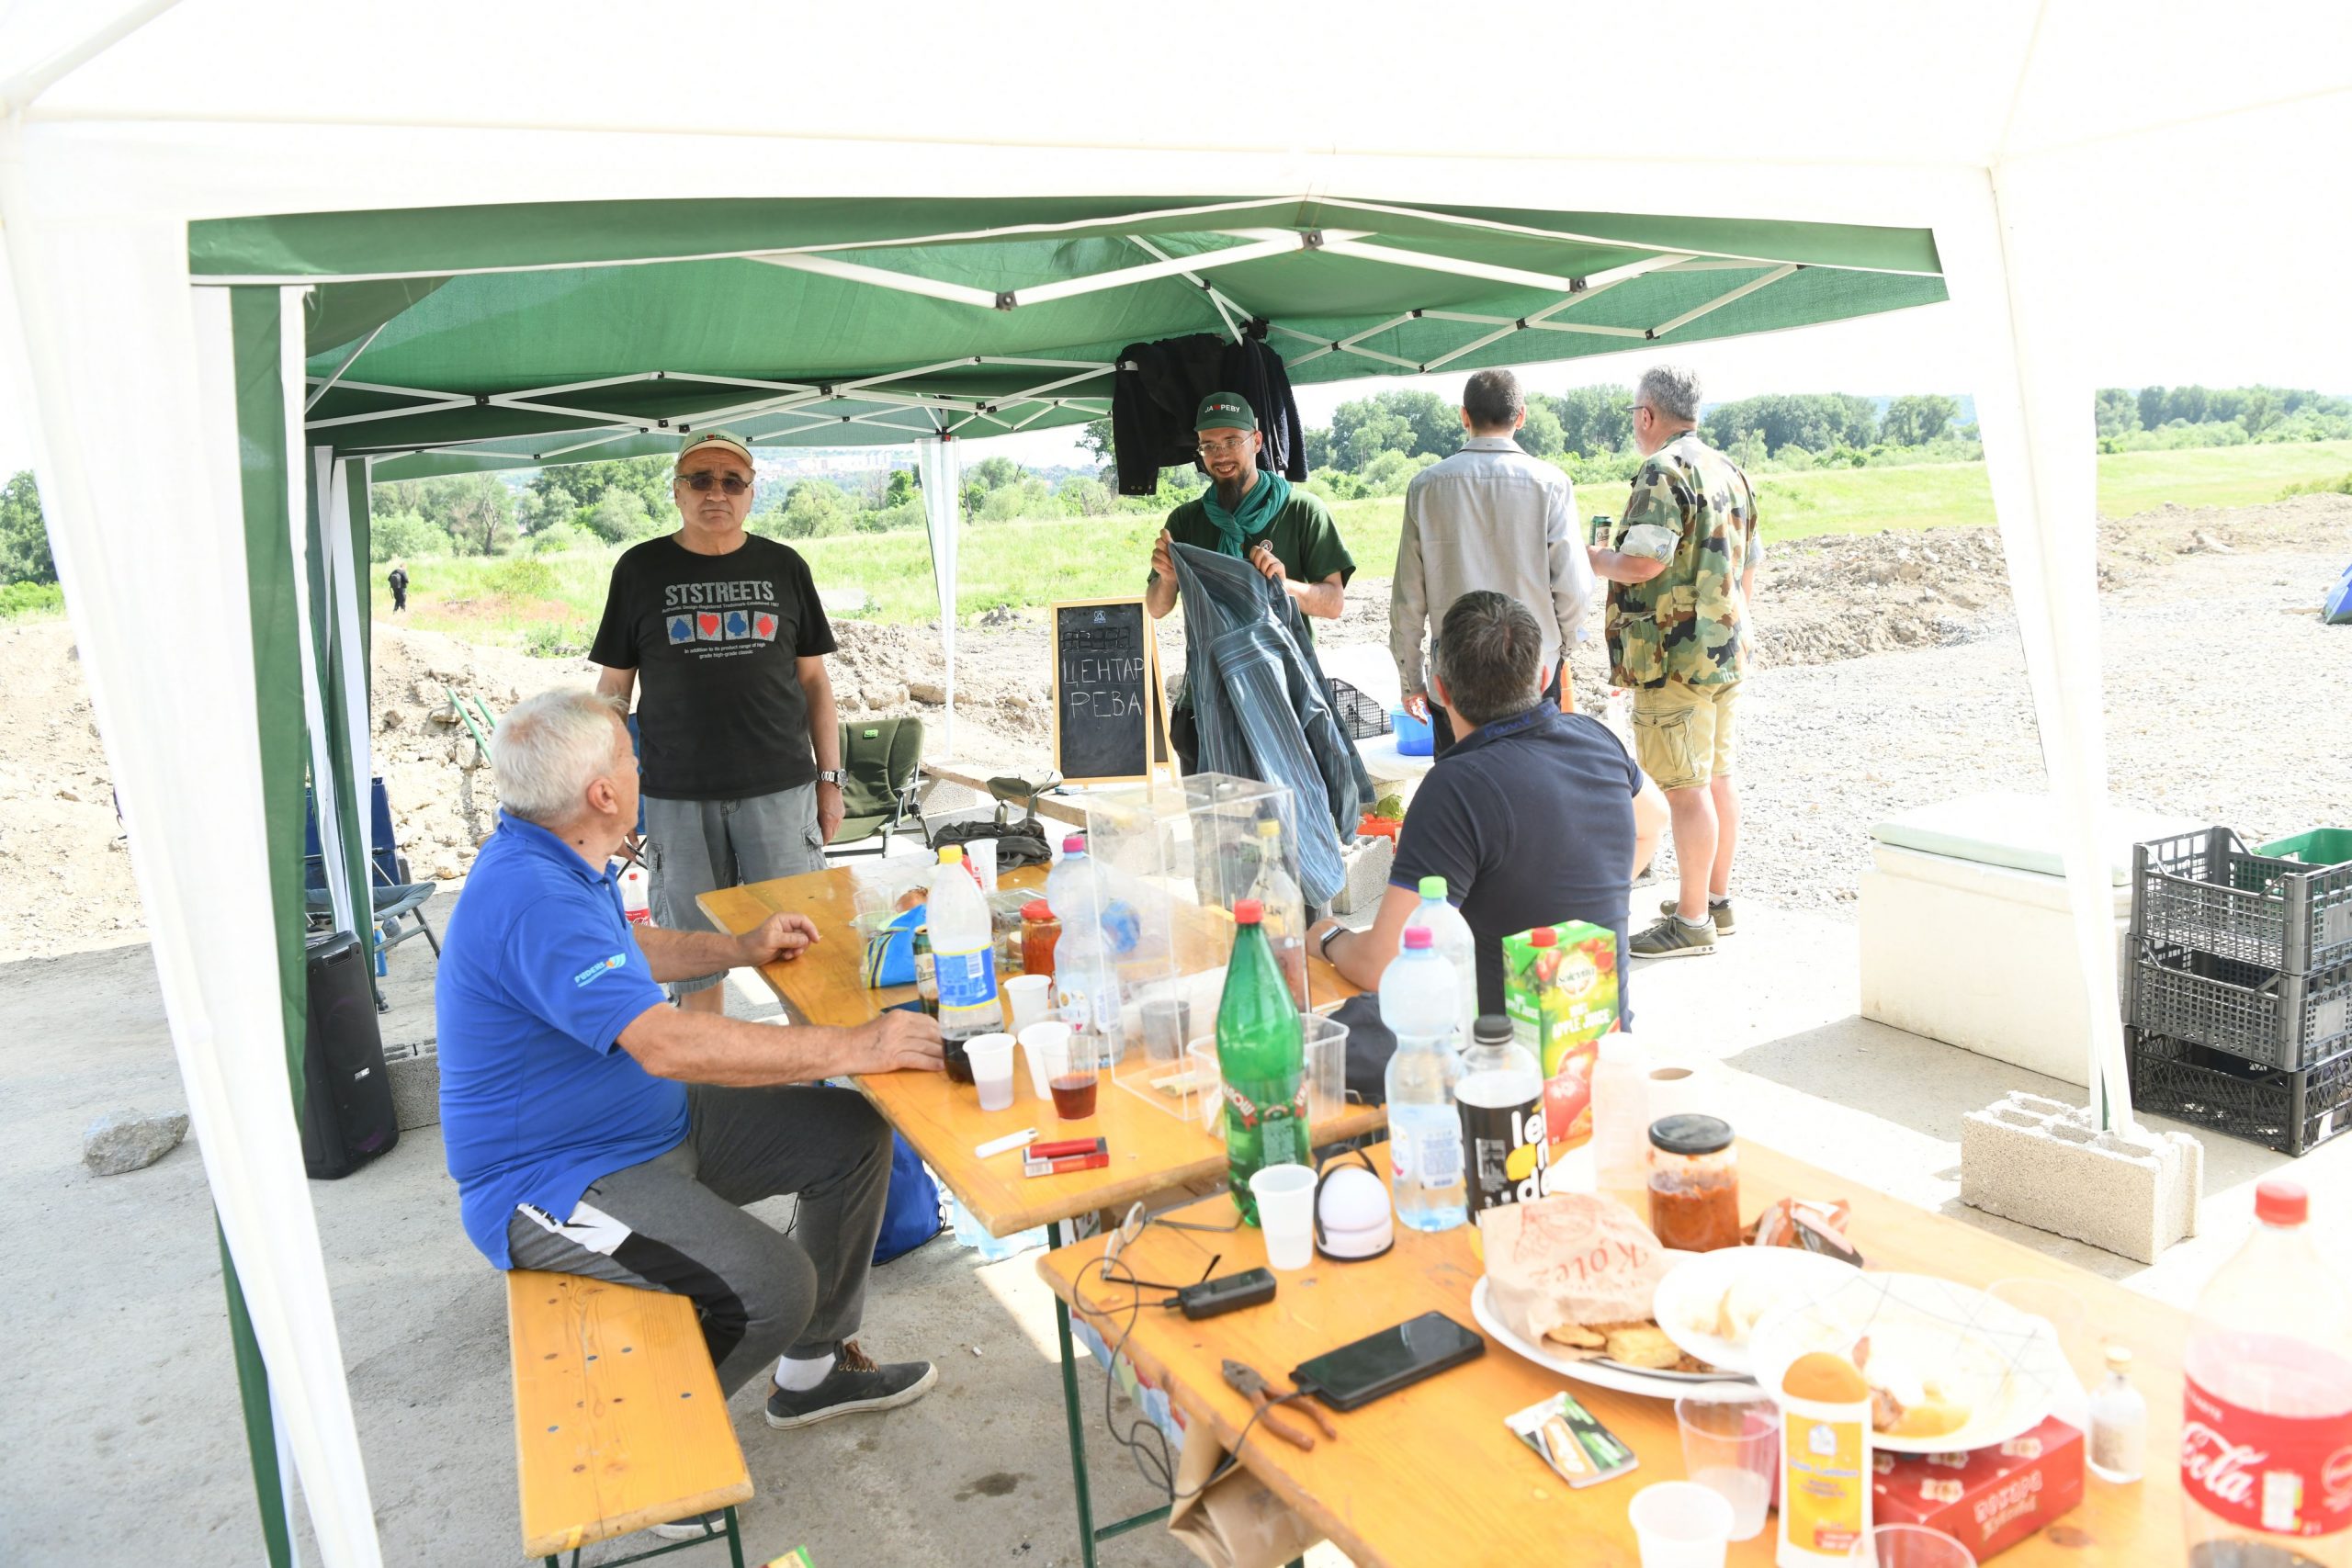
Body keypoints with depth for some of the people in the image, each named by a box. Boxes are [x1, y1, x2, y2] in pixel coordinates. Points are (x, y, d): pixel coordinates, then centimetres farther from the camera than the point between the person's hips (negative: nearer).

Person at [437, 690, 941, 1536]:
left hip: (651, 1126, 10)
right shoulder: (531, 900, -30)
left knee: (852, 1135, 5)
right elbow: (667, 1043, -38)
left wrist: (742, 948, 21)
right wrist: (853, 1047, -34)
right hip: (551, 1184, -10)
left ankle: (812, 1370, 21)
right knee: (771, 1287, -28)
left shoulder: (554, 858, 4)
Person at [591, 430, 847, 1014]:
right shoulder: (640, 569, 6)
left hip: (780, 788, 0)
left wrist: (830, 779, 6)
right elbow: (613, 685, 8)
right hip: (677, 795, 0)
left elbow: (814, 679, 11)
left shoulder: (783, 566, 8)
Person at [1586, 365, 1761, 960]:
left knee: (1686, 789, -5)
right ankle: (1717, 898, 26)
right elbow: (1748, 568, 19)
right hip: (1726, 651, 10)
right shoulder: (1729, 471, 15)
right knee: (1717, 776, 16)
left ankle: (1691, 921, 1)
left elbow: (1644, 562, -25)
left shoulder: (1663, 471, -15)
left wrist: (1594, 559, -6)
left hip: (1675, 659, -10)